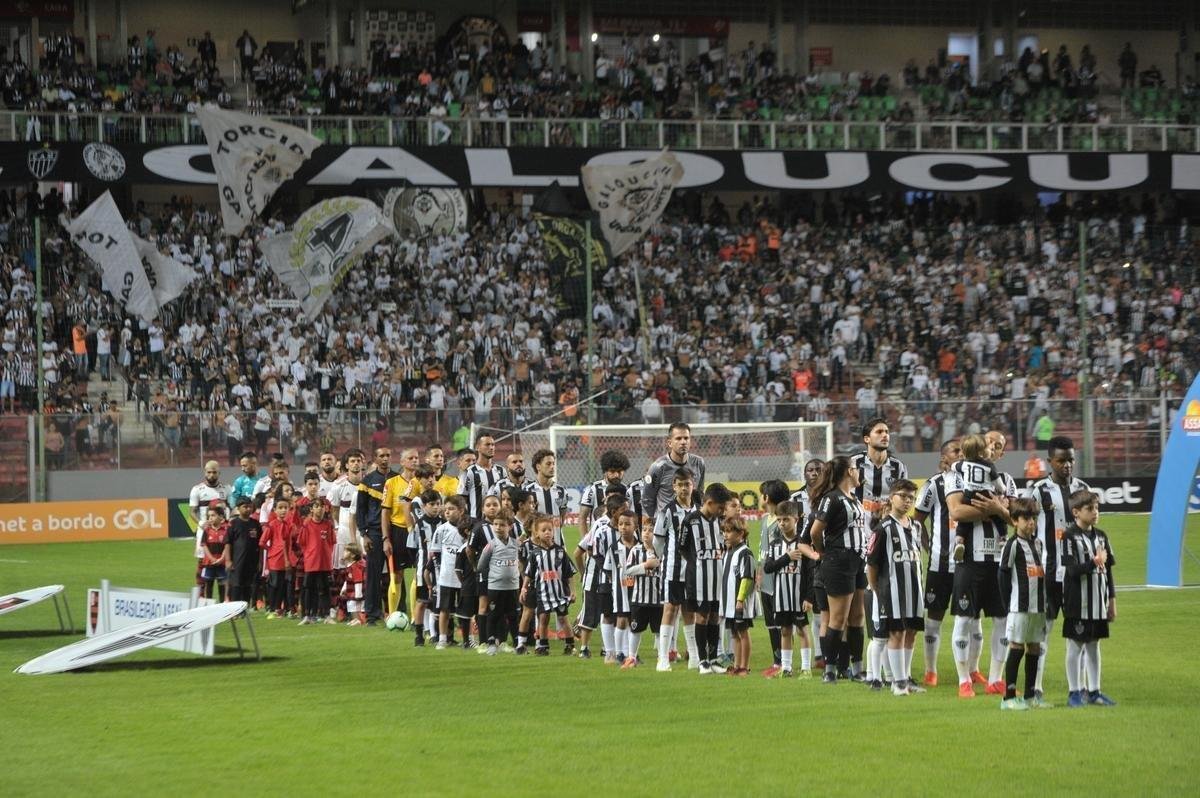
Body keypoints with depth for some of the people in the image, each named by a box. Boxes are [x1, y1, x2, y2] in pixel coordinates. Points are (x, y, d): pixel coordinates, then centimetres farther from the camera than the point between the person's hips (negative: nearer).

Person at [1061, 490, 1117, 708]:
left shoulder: (1101, 536, 9)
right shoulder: (1070, 537, -9)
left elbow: (1109, 570, 13)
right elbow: (1072, 569, -17)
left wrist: (1112, 601, 12)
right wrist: (1094, 563, -28)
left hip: (1098, 603, 6)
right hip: (1077, 604, -6)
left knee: (1094, 646, 12)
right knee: (1075, 646, 1)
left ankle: (1094, 691, 19)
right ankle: (1074, 692, 8)